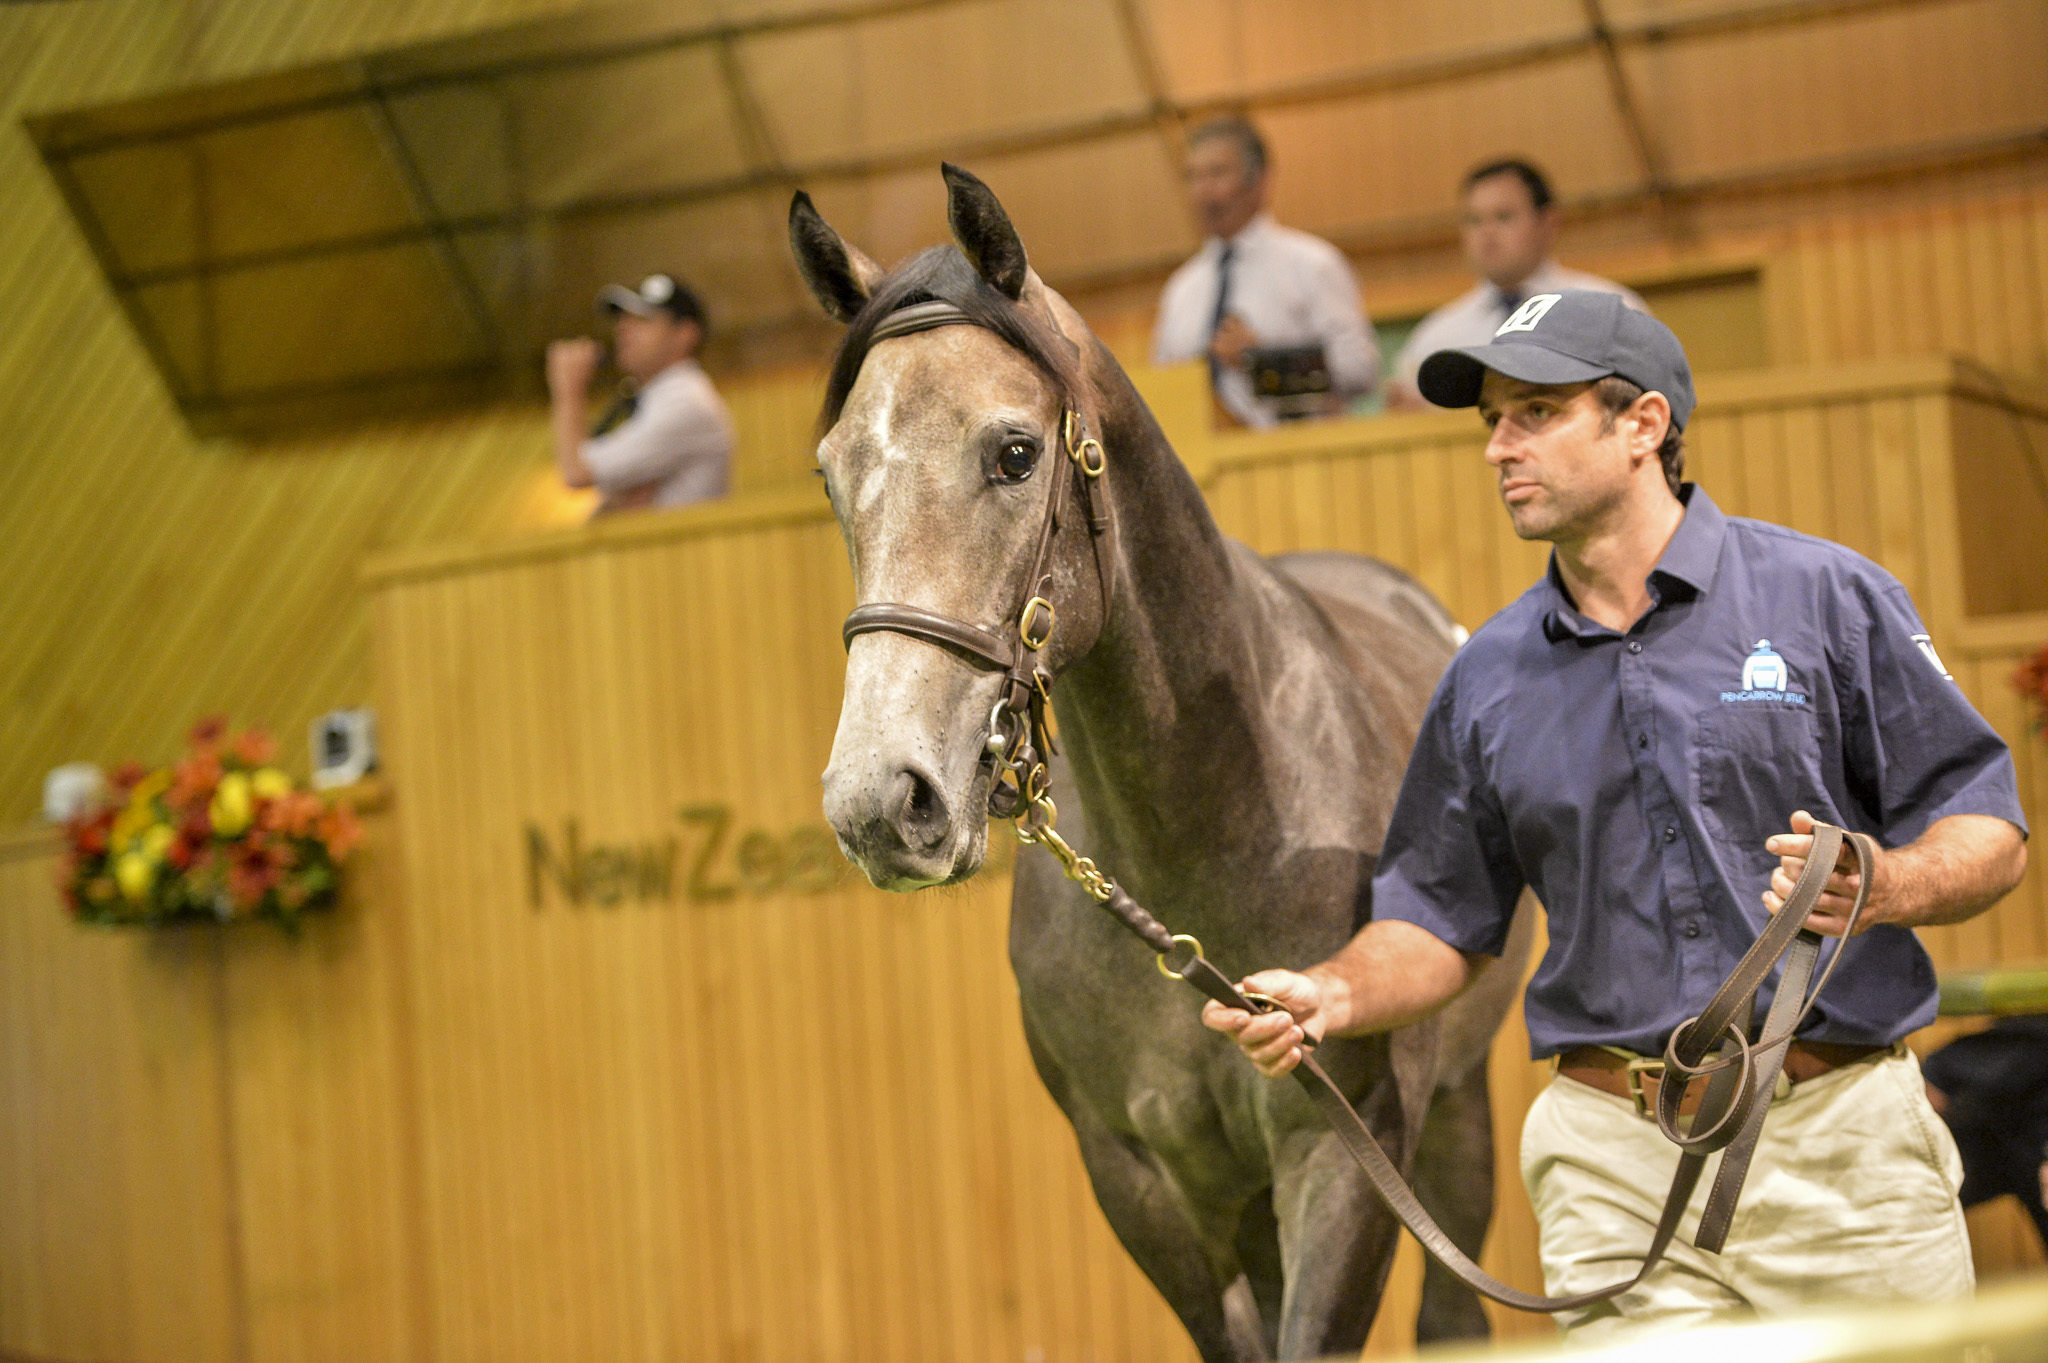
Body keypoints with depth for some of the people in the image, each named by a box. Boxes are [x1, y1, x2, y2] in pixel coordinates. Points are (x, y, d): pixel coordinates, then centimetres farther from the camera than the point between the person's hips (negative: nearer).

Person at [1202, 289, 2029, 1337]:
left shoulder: (1828, 598, 1)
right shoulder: (1487, 676, 11)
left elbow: (1991, 835, 2)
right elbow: (1444, 922, 16)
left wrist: (1880, 888, -19)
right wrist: (1331, 995, -4)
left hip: (1845, 1137, -1)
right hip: (1617, 1165, 2)